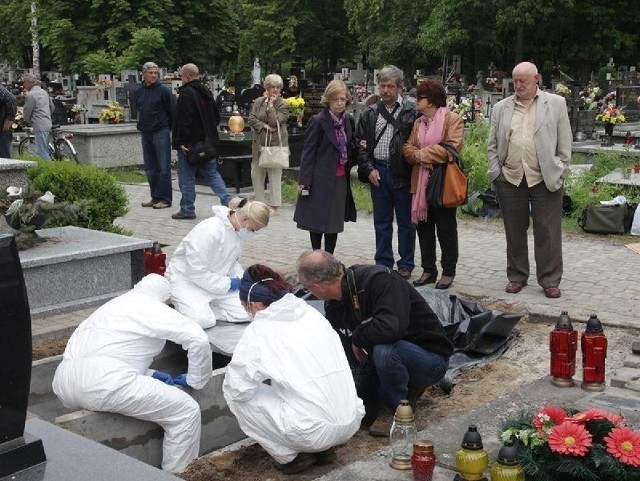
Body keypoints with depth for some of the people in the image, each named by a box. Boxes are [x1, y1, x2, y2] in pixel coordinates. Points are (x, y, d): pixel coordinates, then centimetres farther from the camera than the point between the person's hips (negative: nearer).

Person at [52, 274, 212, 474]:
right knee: (187, 412, -1)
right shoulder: (154, 309, 6)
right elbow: (199, 339, -4)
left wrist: (149, 374, 25)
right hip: (102, 383, -9)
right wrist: (196, 380, 11)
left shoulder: (115, 304, 29)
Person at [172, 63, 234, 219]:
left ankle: (187, 210, 7)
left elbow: (183, 120, -21)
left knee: (186, 177, 2)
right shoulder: (206, 92, 13)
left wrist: (181, 141, -19)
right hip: (208, 142, 8)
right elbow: (217, 117, 20)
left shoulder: (186, 93, -15)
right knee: (211, 173, 14)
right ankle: (227, 200, 2)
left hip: (190, 143, -8)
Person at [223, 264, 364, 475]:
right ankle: (323, 448, 19)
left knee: (235, 397, 7)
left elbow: (236, 388, -6)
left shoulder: (258, 331, -8)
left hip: (315, 432, -7)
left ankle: (290, 455, 8)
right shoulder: (311, 313, 9)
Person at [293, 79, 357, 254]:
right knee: (318, 221, 3)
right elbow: (308, 153, -10)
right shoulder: (318, 121, -10)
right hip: (321, 179, -6)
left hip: (341, 179, 6)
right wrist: (304, 181, -13)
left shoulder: (348, 121, 7)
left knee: (335, 221, 10)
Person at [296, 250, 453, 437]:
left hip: (431, 360, -8)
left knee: (384, 349, -37)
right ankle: (408, 388, 12)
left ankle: (397, 407, -9)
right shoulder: (333, 305, -1)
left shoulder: (379, 280, -27)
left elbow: (391, 327, -42)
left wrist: (357, 338, -25)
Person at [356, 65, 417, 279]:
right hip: (378, 172, 4)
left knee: (405, 221, 7)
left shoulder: (411, 112, -5)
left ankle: (406, 264, 17)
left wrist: (412, 168, -15)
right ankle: (383, 263, 22)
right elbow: (361, 144, 8)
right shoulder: (370, 114, 8)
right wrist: (369, 169, -2)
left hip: (402, 173, -4)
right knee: (381, 222, 12)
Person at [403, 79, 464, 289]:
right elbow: (408, 148, 8)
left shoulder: (453, 119, -6)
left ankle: (448, 272, 12)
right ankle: (428, 270, 21)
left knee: (446, 230, 3)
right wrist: (419, 157, -14)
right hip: (421, 183, 7)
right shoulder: (419, 122, 16)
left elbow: (452, 147, -19)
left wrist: (423, 154, -14)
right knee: (424, 228, 11)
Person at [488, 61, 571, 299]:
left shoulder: (556, 103, 3)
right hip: (510, 180, 3)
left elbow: (564, 143, 2)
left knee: (548, 233, 2)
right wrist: (495, 173, 2)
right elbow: (493, 145, 11)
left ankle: (550, 280, 12)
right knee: (514, 232, 10)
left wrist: (560, 174, -3)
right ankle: (517, 276, 22)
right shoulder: (501, 108, 10)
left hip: (546, 180, -2)